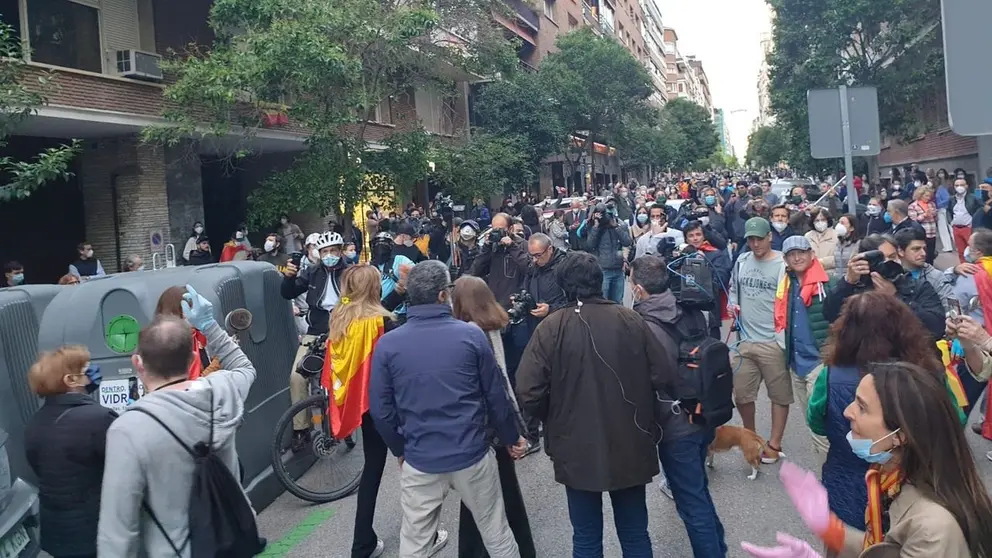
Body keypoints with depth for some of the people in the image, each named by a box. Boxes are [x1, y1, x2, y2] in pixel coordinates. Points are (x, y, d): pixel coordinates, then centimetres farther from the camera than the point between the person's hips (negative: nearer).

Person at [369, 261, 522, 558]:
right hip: (472, 454, -1)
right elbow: (495, 395, -3)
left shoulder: (388, 344, -7)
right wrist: (511, 437, 13)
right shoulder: (471, 334, -10)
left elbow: (381, 409, -1)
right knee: (496, 533, 17)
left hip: (419, 460, 1)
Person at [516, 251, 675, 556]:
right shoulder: (630, 320, -8)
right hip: (630, 445, 2)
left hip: (577, 449, -2)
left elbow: (528, 393, -18)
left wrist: (555, 420, 2)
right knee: (634, 532, 20)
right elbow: (665, 379, -8)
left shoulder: (551, 328, -14)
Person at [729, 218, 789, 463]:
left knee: (779, 395, 7)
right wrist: (733, 305, 3)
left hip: (774, 341, -5)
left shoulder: (782, 265, -8)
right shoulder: (741, 261, 8)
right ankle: (751, 436, 34)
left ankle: (774, 444, 21)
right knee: (741, 394, 13)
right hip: (745, 339, 5)